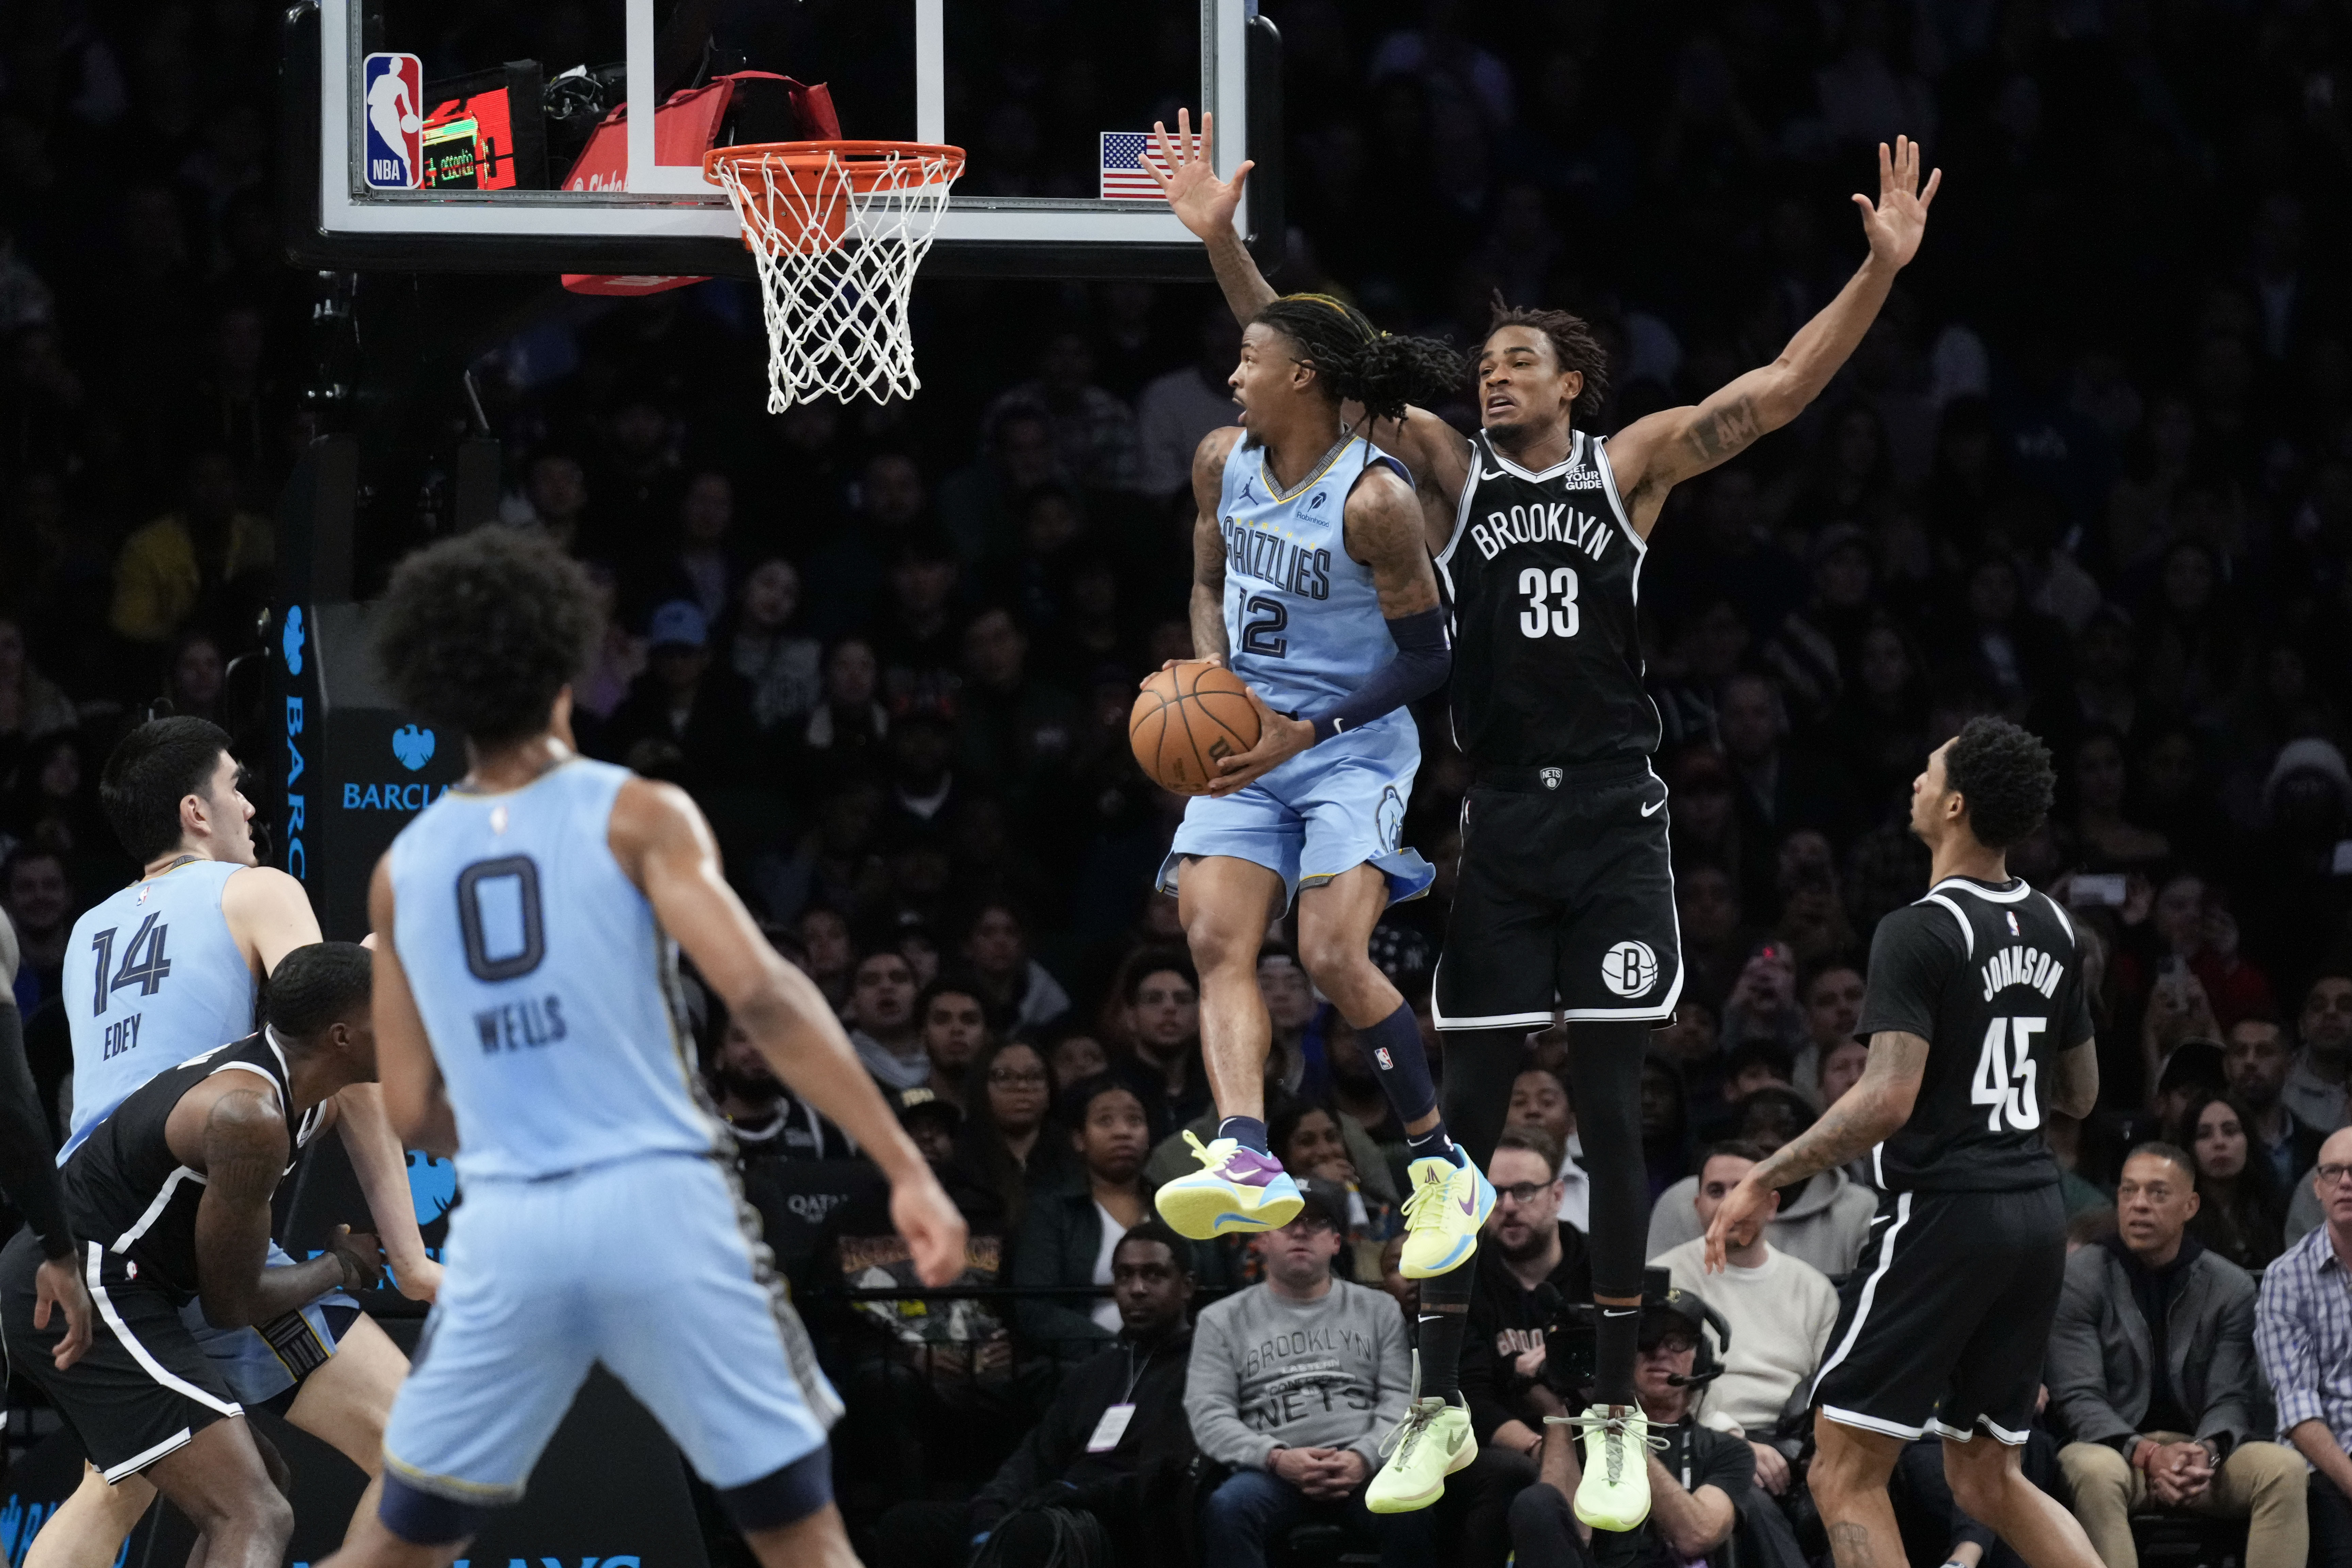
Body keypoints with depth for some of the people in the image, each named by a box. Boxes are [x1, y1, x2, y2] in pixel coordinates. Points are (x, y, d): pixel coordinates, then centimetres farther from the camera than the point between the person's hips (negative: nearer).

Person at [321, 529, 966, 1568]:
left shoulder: (404, 868, 11)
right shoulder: (637, 817, 0)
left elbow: (412, 1112, 11)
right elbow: (759, 992, -13)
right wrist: (906, 1170, -15)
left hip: (506, 1235, 3)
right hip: (658, 1209, -3)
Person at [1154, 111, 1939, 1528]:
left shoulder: (1631, 467, 3)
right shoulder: (1447, 466, 4)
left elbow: (1784, 391, -3)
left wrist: (1883, 269, -15)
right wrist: (1220, 240, -14)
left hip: (1612, 816, -1)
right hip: (1490, 817, 1)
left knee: (1610, 1109, -1)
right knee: (1467, 1110, 1)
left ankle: (1620, 1414, 4)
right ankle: (1440, 1402, 8)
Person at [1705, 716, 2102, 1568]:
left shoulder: (1921, 933, -13)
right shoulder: (2052, 929, 10)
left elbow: (1889, 1100, -22)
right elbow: (2080, 1094, 19)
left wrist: (1764, 1180, -15)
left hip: (1945, 1210, -8)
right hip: (2035, 1210, 8)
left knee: (1843, 1473, -2)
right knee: (1988, 1478, 16)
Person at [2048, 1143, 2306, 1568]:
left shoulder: (2230, 1287, 6)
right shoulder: (2080, 1277, -2)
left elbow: (2230, 1400, 1)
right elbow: (2079, 1397, -10)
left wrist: (2207, 1452, -23)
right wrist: (2147, 1454, -27)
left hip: (2201, 1451, 3)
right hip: (2113, 1447, -3)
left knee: (2285, 1468, -25)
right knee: (2096, 1471, -38)